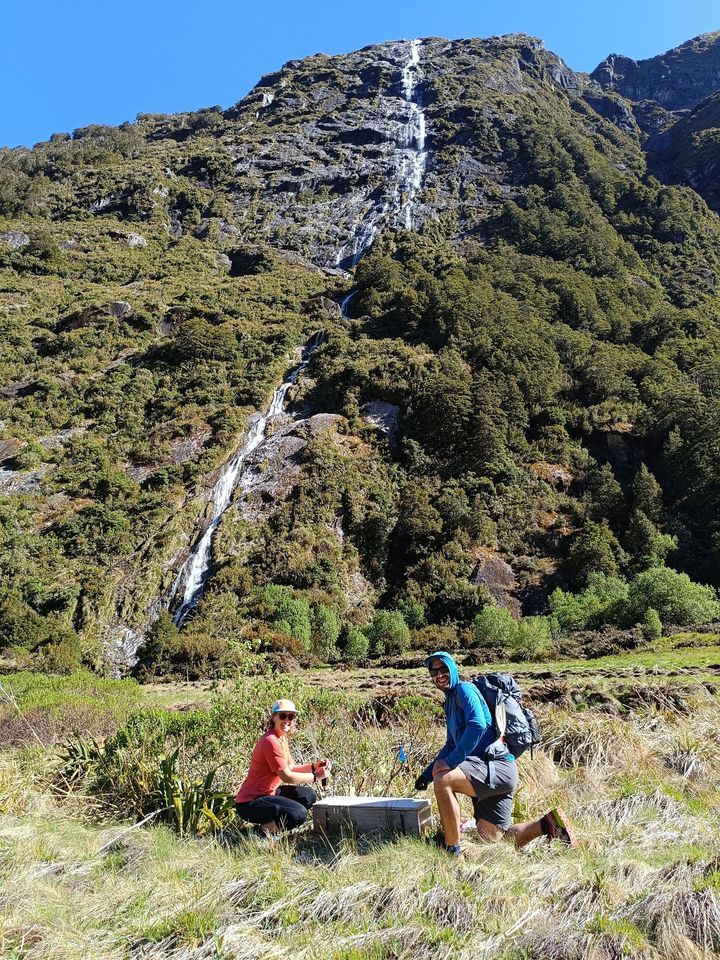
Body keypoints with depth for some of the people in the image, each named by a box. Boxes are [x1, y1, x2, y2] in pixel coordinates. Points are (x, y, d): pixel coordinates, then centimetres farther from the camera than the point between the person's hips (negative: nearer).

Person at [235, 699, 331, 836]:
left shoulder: (282, 737, 10)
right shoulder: (271, 741, -20)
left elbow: (290, 767, 13)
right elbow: (287, 777, -19)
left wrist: (313, 766, -2)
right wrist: (315, 776, -10)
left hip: (267, 793, 10)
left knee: (308, 796, 9)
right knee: (299, 814, -25)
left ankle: (271, 824, 6)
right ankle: (264, 831, -5)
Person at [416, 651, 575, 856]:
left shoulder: (464, 690, -7)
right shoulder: (450, 701, 21)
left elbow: (478, 725, -26)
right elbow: (452, 745, 29)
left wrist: (450, 761, -28)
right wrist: (427, 774, 21)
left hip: (497, 766, -10)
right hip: (487, 771, 10)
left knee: (443, 779, -29)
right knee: (491, 838, 10)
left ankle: (454, 852, -19)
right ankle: (549, 824, 15)